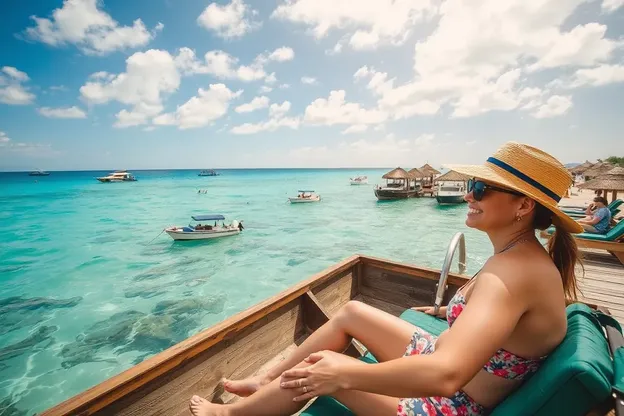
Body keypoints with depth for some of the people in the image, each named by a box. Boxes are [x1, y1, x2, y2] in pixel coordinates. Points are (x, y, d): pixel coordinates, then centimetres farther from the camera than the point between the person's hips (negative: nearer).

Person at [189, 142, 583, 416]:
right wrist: (453, 310, 29)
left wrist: (342, 373, -33)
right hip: (444, 356, 9)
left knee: (317, 371, -8)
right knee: (350, 312, 7)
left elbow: (445, 375, -44)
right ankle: (266, 381, 23)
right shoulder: (522, 255, -2)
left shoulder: (513, 272, -33)